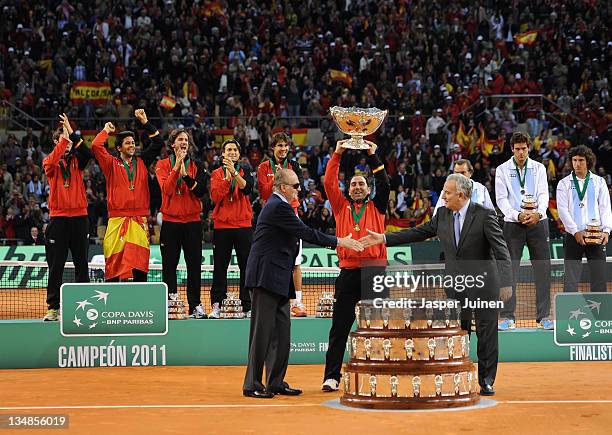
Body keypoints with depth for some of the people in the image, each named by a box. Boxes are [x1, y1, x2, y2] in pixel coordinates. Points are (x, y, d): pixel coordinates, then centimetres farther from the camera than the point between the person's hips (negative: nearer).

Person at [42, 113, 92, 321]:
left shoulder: (76, 160, 11)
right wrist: (64, 138, -18)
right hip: (58, 218, -2)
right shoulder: (49, 161, 7)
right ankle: (53, 308, 3)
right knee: (56, 265, 0)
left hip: (79, 217, 2)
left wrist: (72, 134, -15)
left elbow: (87, 153, -11)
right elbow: (50, 164, -18)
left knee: (81, 263, 4)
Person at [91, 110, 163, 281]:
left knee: (140, 265, -1)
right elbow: (96, 146, -6)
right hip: (117, 220, -2)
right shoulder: (112, 164, 6)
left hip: (139, 221, 2)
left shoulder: (141, 162, 15)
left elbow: (158, 143, 14)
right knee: (114, 263, -2)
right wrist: (106, 130, 9)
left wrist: (145, 122, 10)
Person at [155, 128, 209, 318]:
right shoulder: (163, 165, 4)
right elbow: (166, 189, -13)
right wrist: (177, 166, -20)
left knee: (194, 265, 0)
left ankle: (195, 305, 4)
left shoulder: (196, 166, 8)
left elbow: (201, 191, -6)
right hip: (170, 220, -1)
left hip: (192, 220, 1)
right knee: (169, 265, 2)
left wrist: (185, 174, -17)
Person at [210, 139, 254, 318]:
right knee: (220, 267, 2)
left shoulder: (244, 171, 8)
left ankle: (248, 306, 5)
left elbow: (247, 188, -13)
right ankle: (216, 306, 7)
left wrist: (234, 173, -26)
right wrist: (227, 177, -16)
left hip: (243, 224, 0)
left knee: (246, 266, 0)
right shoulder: (216, 174, 8)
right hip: (222, 224, 0)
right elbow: (215, 197, -6)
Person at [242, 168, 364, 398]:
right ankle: (252, 384, -2)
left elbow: (301, 233, 22)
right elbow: (305, 233, -15)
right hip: (267, 278, -11)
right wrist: (338, 242, -10)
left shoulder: (278, 205, 18)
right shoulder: (278, 207, -14)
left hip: (278, 280, 11)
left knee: (282, 332, 11)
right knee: (263, 331, -6)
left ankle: (276, 382, 15)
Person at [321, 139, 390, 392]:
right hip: (349, 273, 0)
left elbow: (384, 184, 0)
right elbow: (329, 184, 4)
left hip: (375, 271, 0)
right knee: (339, 328, 0)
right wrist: (337, 155, 1)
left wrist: (373, 156, -1)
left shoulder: (376, 207, 13)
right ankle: (331, 377, 1)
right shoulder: (342, 207, 14)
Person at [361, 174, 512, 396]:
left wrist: (506, 283, -22)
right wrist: (384, 238, 4)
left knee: (486, 334, 1)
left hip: (483, 284, -5)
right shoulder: (443, 214, 5)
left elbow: (501, 251, -14)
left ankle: (486, 381, 11)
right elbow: (419, 233, 10)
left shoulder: (484, 215, -12)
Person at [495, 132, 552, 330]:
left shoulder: (539, 168, 9)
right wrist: (517, 215, -19)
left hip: (538, 223, 2)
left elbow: (543, 194, 1)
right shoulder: (502, 170, 3)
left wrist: (538, 213, -19)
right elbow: (501, 199, -3)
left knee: (543, 268, 0)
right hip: (513, 224, -2)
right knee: (510, 270, -3)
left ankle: (544, 316, 7)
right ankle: (507, 317, 1)